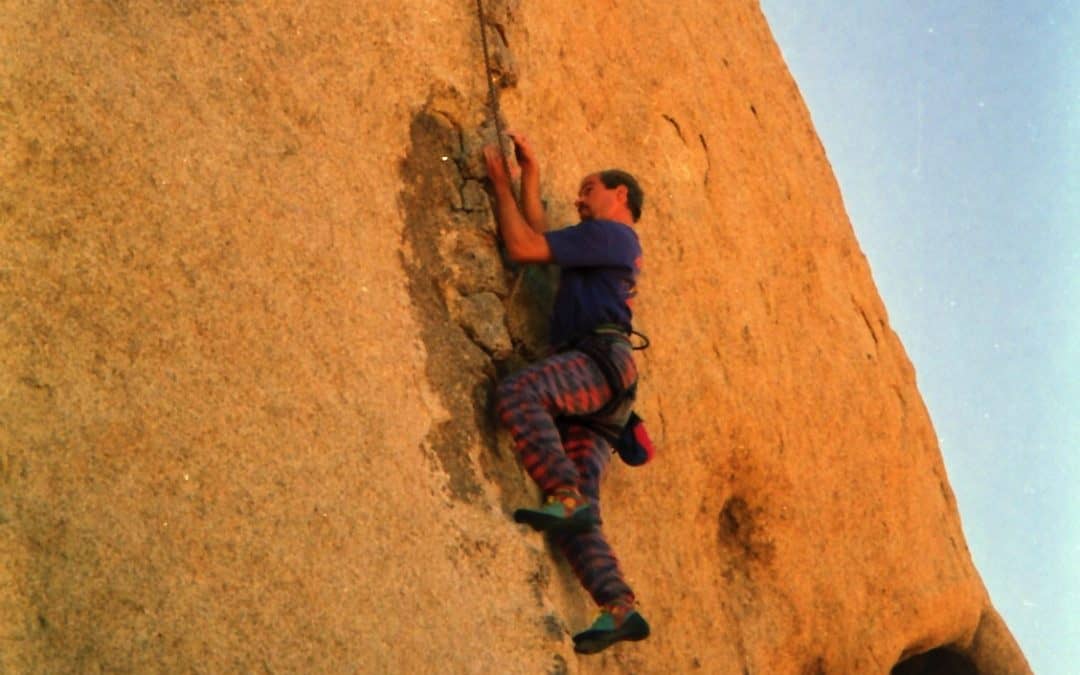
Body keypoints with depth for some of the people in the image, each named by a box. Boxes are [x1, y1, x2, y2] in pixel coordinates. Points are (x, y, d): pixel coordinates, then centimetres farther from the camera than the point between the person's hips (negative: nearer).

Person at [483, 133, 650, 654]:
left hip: (602, 362, -9)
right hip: (592, 379, 9)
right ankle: (619, 607, -14)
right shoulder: (606, 247, 33)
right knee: (576, 516, -4)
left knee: (517, 391, -34)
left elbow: (523, 246, -2)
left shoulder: (610, 233, 5)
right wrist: (530, 175, 32)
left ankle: (567, 497, -39)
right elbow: (537, 239, 30)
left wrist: (499, 181, 8)